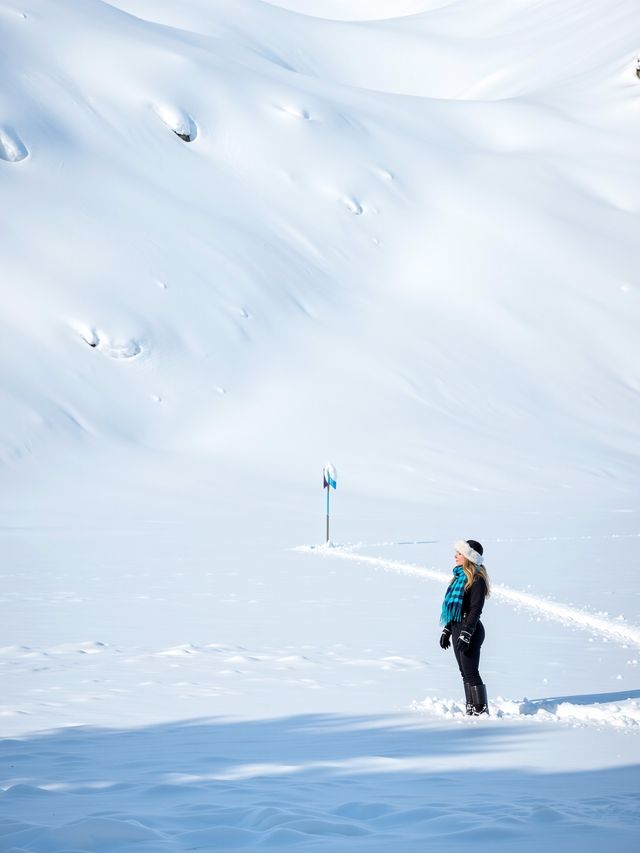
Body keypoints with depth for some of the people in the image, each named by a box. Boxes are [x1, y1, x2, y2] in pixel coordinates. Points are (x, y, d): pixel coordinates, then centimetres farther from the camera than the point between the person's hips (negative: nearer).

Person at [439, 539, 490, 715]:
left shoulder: (476, 579, -13)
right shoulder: (459, 577, 14)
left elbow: (475, 610, -19)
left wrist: (465, 635, -24)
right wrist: (446, 631, 19)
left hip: (470, 630, -9)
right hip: (457, 628, 9)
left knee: (471, 672, -8)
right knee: (465, 672, 12)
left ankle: (481, 710, -4)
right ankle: (471, 708, 18)